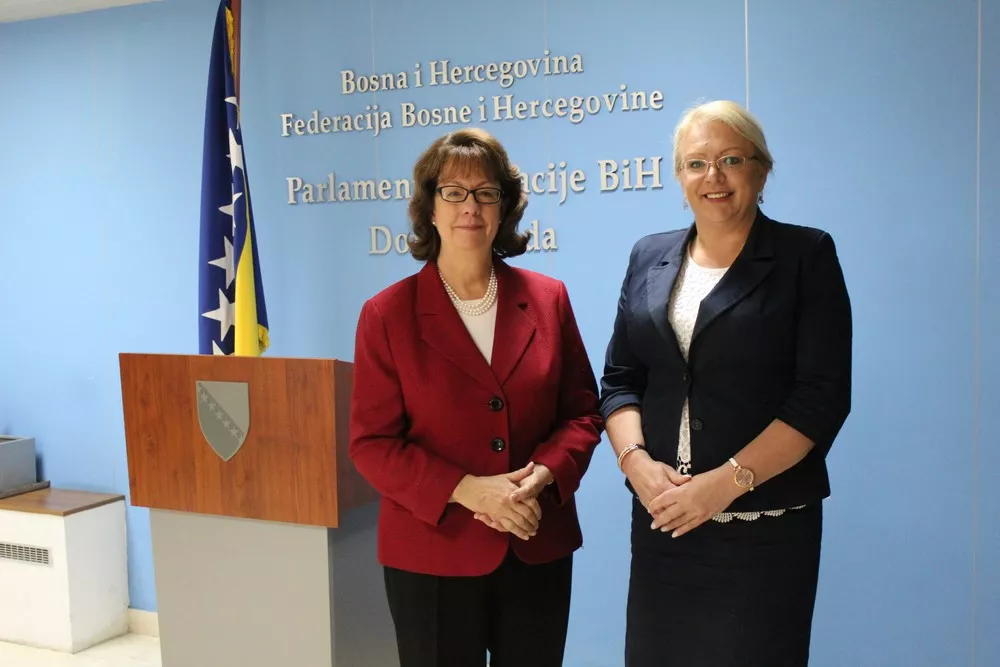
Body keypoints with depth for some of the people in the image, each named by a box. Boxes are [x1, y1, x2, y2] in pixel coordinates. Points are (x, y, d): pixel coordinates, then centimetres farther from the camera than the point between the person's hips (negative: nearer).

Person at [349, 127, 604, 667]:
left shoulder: (548, 298, 3)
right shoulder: (386, 314, -5)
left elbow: (582, 410, 5)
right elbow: (372, 444, -7)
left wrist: (543, 476, -13)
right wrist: (466, 489, -19)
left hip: (538, 551, 3)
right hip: (432, 557, -2)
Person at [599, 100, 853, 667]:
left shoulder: (806, 254, -3)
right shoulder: (650, 257, 9)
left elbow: (823, 396, -10)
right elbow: (619, 379, 8)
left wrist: (728, 480, -18)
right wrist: (635, 460, -9)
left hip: (765, 529, -3)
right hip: (662, 521, 4)